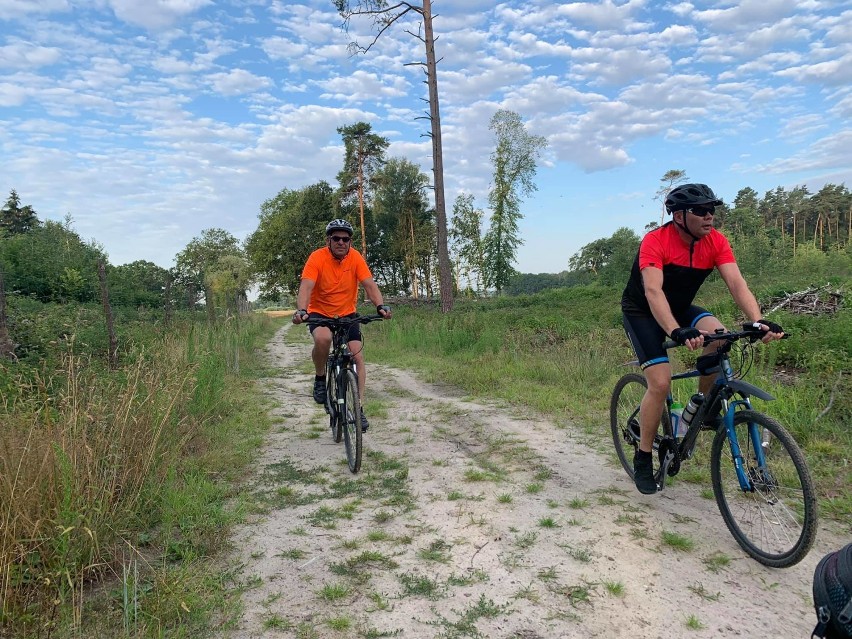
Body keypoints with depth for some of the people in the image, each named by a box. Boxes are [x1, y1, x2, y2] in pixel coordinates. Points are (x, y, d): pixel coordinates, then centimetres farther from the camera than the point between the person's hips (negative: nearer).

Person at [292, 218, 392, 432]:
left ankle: (358, 407, 1)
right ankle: (320, 378, -6)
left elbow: (369, 284, -18)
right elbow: (306, 287, -28)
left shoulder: (355, 258, -11)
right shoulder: (317, 258, -18)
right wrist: (301, 310, -46)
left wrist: (381, 306, -36)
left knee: (357, 356, -11)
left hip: (347, 314, 3)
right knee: (323, 338, -35)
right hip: (320, 313, -2)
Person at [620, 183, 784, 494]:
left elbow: (736, 283, -22)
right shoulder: (655, 241, -27)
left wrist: (759, 321, -39)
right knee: (661, 383, -18)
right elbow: (653, 292, -39)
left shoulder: (716, 241, -12)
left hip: (680, 308, 5)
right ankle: (642, 460, 1)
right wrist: (677, 332, -54)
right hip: (642, 313, -4)